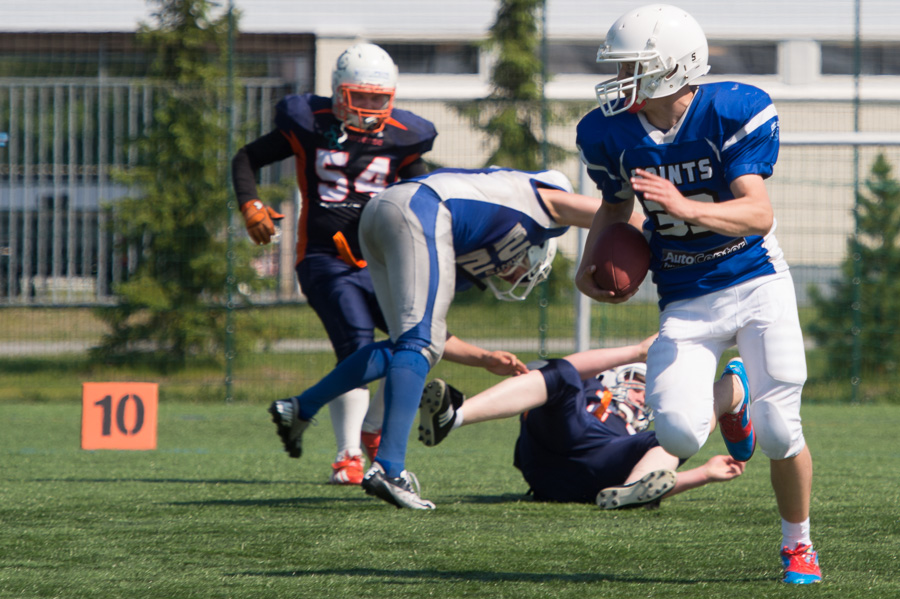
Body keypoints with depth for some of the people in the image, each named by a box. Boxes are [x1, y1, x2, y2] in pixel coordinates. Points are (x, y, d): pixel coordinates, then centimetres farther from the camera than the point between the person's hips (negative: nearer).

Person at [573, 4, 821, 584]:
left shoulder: (733, 113, -18)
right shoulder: (609, 132, -5)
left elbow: (760, 214, -26)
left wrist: (685, 207, -43)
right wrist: (590, 264, -2)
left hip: (756, 283, -3)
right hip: (687, 302, 3)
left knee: (780, 434, -10)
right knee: (679, 435, -18)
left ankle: (798, 545, 20)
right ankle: (727, 400, 22)